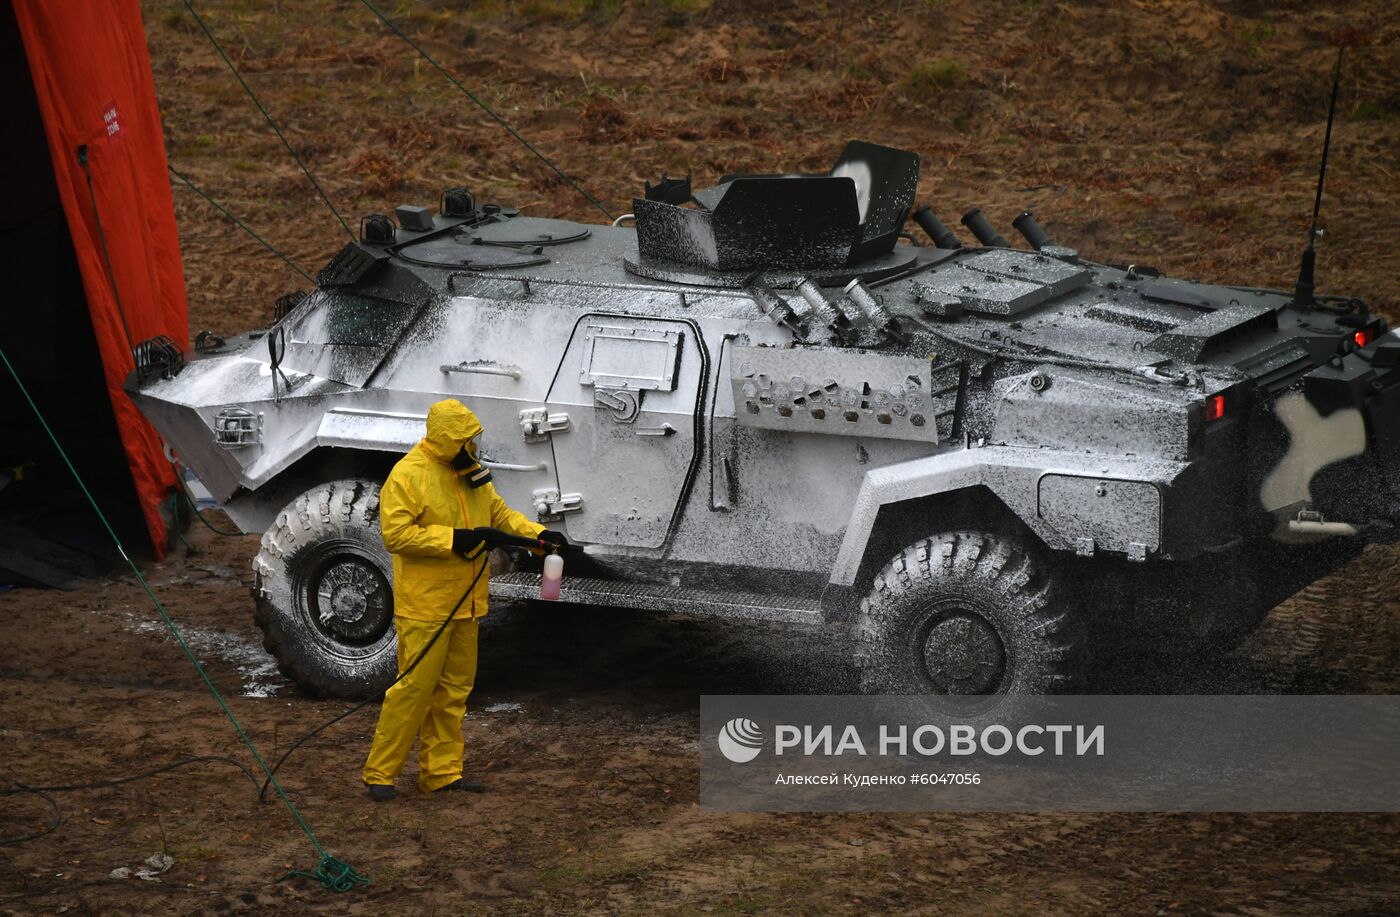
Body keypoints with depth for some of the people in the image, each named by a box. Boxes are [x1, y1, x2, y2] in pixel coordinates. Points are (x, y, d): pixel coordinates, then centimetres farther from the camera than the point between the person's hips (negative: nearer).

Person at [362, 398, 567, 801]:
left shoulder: (470, 473, 11)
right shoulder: (408, 474, -14)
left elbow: (500, 514, 18)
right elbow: (395, 533, -21)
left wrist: (540, 534, 2)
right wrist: (452, 540, -24)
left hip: (465, 603, 8)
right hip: (424, 607, -8)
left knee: (454, 689, 12)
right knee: (415, 687, -9)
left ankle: (441, 772, 20)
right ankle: (379, 773, -1)